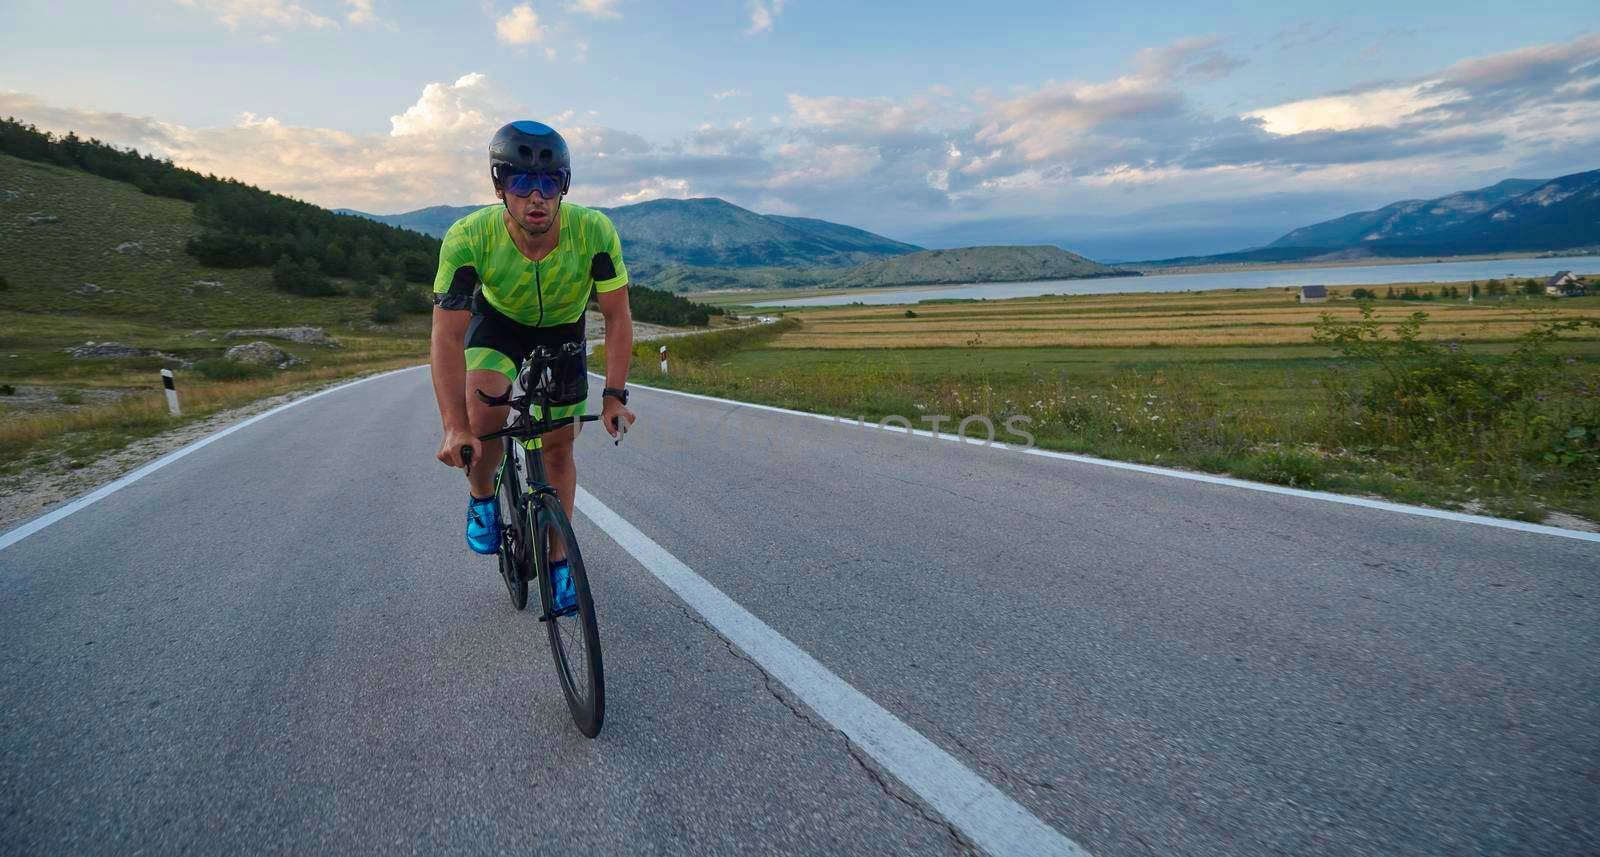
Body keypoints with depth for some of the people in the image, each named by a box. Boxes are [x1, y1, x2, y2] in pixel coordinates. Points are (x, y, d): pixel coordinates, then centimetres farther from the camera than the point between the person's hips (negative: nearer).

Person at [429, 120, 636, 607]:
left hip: (562, 329, 1)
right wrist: (454, 428, -40)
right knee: (484, 411, -29)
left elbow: (617, 317, -23)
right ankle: (482, 498, 4)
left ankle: (558, 562, 21)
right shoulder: (468, 238, -34)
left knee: (559, 447, 2)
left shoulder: (594, 231, -33)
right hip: (498, 321, -1)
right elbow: (447, 338, -32)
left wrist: (614, 396, -29)